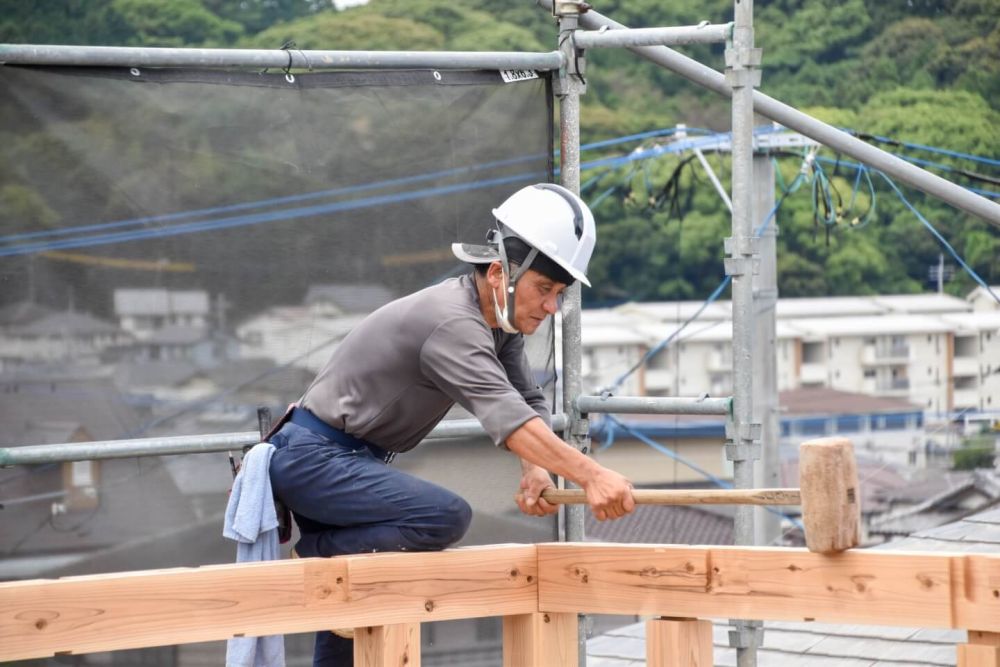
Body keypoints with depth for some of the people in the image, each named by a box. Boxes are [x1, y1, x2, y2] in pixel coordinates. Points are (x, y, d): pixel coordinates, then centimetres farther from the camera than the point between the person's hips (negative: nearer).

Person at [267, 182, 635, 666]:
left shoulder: (502, 322, 5)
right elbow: (505, 416, -38)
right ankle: (315, 554, -9)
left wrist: (536, 471, -16)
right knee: (446, 517, -27)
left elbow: (529, 401, 5)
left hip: (350, 460, 10)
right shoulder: (454, 323, -26)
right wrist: (590, 476, -48)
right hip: (312, 458, -10)